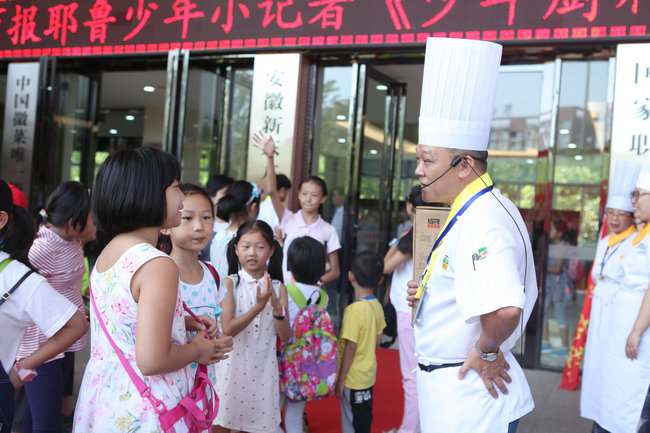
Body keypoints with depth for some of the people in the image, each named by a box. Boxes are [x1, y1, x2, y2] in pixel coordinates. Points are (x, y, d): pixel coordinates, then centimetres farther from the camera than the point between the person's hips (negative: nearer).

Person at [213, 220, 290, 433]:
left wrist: (277, 307, -19)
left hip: (263, 368, 2)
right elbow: (228, 329, -16)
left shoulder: (278, 288, 0)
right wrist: (259, 306, -24)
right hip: (233, 366, -2)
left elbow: (285, 336, -3)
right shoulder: (230, 283, -6)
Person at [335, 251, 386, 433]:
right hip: (368, 375, 8)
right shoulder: (377, 306, -1)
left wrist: (340, 379, -14)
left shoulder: (354, 310, -24)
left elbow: (350, 347, -22)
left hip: (354, 378, -8)